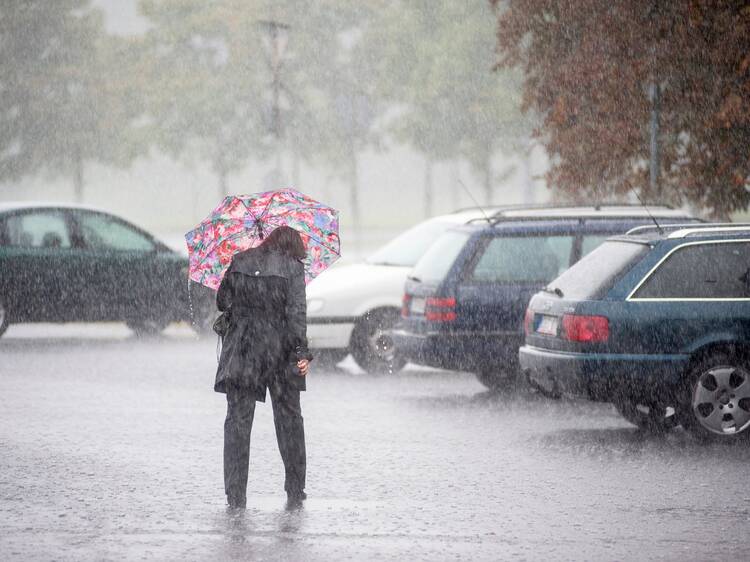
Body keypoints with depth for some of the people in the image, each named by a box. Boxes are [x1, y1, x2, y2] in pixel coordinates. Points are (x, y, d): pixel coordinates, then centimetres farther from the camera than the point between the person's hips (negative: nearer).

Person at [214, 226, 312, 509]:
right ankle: (295, 490, 18)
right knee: (289, 419, 13)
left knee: (238, 420, 3)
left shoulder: (240, 262, 5)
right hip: (279, 351, -1)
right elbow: (296, 312, -11)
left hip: (241, 350, 1)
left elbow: (222, 301, 9)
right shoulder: (292, 267, -4)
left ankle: (236, 494, -5)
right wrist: (301, 352, -11)